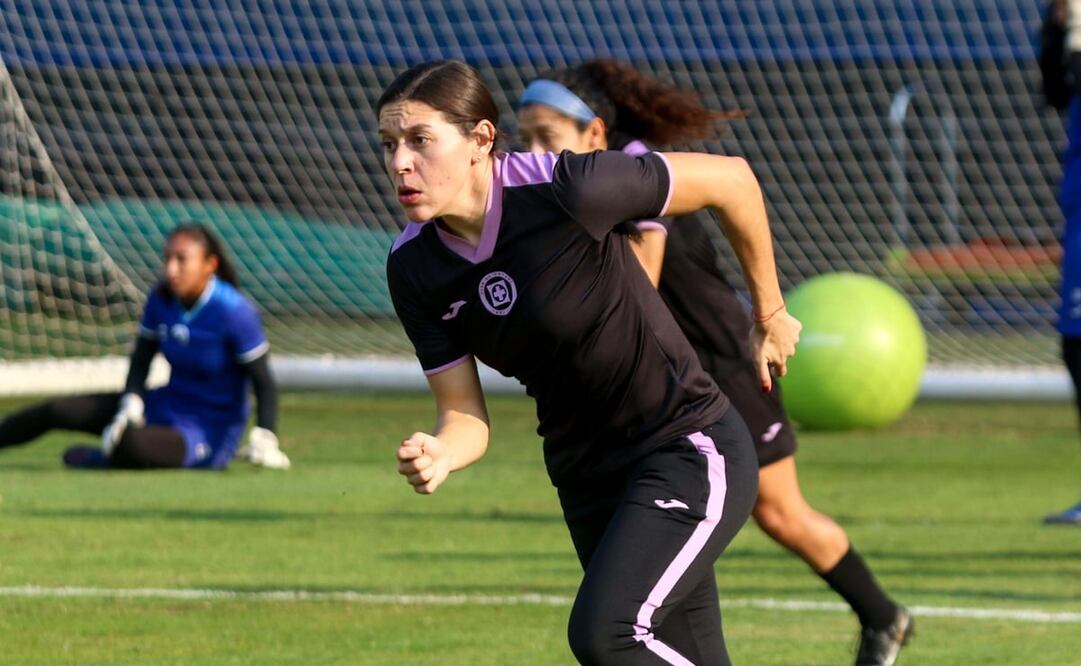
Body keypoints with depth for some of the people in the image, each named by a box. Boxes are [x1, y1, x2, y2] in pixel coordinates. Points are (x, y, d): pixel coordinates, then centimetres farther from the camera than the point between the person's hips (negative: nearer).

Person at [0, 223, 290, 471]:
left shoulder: (234, 313, -22)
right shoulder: (161, 299, -4)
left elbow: (264, 383, -16)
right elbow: (141, 360, 7)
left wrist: (264, 439, -27)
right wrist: (131, 405, -10)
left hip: (209, 433, -7)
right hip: (164, 405, 7)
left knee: (130, 445, -35)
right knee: (57, 411, 0)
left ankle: (100, 458, -2)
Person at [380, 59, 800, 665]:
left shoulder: (567, 193, -24)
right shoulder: (413, 269, -6)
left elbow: (730, 178, -12)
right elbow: (465, 414, -1)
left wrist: (770, 314, 1)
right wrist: (436, 456, -26)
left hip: (689, 452, -6)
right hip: (586, 478, 6)